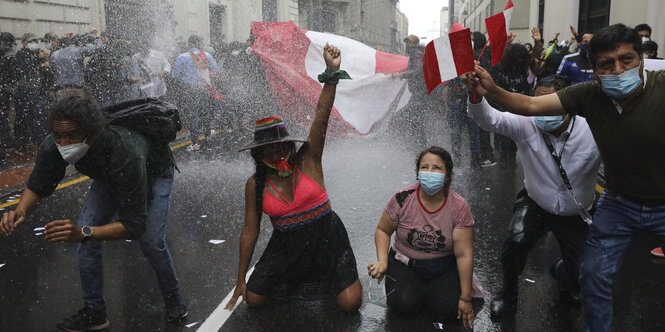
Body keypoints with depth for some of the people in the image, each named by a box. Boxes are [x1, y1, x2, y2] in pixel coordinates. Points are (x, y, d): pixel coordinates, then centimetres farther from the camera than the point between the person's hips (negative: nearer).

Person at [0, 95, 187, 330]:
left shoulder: (126, 155, -48)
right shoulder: (53, 148, -32)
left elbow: (134, 225, -44)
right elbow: (37, 187, -13)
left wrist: (83, 232, -57)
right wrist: (20, 212, -35)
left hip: (154, 172, -5)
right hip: (109, 176, 5)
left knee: (150, 240, -15)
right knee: (85, 240, -6)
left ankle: (173, 299, 14)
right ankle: (94, 313, 12)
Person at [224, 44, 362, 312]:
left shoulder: (307, 160, -8)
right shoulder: (256, 184, -4)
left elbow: (321, 118, -23)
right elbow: (250, 231, 1)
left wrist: (331, 74, -37)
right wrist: (241, 279, 4)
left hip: (325, 237, -2)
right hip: (286, 245, 2)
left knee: (351, 303, -10)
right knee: (253, 299, -2)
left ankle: (325, 275, 24)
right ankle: (296, 276, 26)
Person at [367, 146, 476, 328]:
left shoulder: (459, 207, -15)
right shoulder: (402, 199, -15)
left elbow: (464, 255, -13)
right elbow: (383, 230, 1)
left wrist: (465, 298, -11)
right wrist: (382, 262, -16)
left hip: (443, 267, 1)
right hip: (405, 263, 0)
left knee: (447, 311, -21)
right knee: (405, 305, -25)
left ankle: (432, 290, 13)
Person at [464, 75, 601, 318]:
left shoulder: (593, 132, -21)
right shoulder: (526, 124, -19)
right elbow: (488, 118, -33)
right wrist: (475, 94, -53)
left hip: (575, 215, 1)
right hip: (535, 204, 0)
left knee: (580, 278, 4)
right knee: (515, 242, -29)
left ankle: (560, 271, 46)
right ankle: (508, 296, 2)